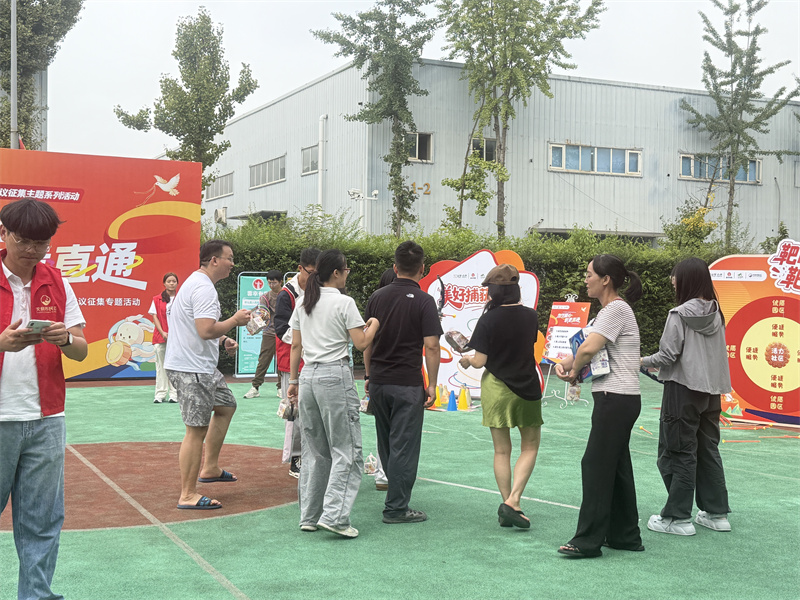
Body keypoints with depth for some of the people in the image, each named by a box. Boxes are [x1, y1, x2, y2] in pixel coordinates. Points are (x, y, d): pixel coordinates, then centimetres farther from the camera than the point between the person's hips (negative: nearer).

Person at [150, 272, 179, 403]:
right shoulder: (157, 299, 8)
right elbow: (155, 317, 5)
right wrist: (162, 332, -8)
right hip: (161, 338, 0)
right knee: (161, 365, 0)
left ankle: (174, 394, 2)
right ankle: (160, 394, 5)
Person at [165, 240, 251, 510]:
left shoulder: (196, 283, 16)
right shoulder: (203, 288, -19)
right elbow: (206, 330, -29)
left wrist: (223, 340, 13)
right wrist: (235, 320, -14)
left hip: (202, 366, 11)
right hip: (191, 370, -11)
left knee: (226, 406, 24)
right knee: (197, 430, -7)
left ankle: (210, 468, 30)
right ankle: (187, 495, 0)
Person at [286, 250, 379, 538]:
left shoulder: (303, 303, 10)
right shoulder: (344, 303, -8)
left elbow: (295, 345, 12)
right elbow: (361, 343, -8)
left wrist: (293, 380, 18)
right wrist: (374, 325, 10)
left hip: (308, 376, 7)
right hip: (335, 375, -6)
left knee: (314, 450, 14)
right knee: (346, 450, 0)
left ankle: (309, 516, 17)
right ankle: (334, 515, -9)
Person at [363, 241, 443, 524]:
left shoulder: (377, 297, 5)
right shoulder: (423, 301, -9)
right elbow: (431, 346, -13)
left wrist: (368, 375, 16)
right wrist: (432, 384, -7)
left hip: (378, 381, 5)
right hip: (407, 383, -5)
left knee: (386, 444, 17)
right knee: (404, 446, 1)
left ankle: (397, 494, 32)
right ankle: (396, 508, 3)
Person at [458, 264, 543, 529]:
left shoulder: (488, 320, -13)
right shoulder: (530, 316, -3)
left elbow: (479, 361, -12)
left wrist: (465, 359, 9)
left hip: (496, 389, -1)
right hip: (527, 388, 1)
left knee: (501, 450, 10)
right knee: (530, 447, 12)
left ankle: (506, 505, 13)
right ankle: (513, 501, -3)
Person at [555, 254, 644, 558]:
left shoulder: (617, 309, -15)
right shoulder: (608, 311, 18)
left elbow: (588, 348, -25)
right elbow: (585, 349, 18)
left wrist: (575, 372, -7)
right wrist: (566, 364, -1)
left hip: (616, 399, -10)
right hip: (618, 399, 10)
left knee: (596, 465, -6)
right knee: (617, 466, 14)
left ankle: (588, 541, 0)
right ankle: (626, 536, 22)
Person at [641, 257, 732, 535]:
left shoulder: (679, 315, -13)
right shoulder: (716, 314, 6)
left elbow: (668, 355, -15)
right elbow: (718, 354, 11)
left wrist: (644, 361, 2)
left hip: (683, 390, -7)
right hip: (711, 390, 7)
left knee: (679, 452, 1)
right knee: (708, 450, 15)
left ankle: (678, 517, 6)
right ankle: (716, 513, 21)